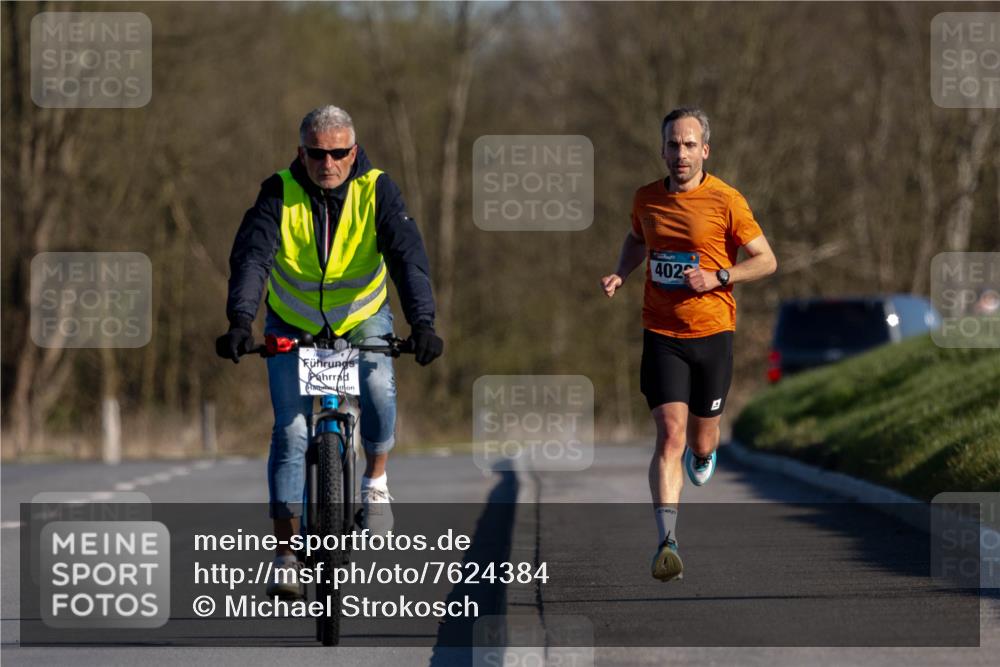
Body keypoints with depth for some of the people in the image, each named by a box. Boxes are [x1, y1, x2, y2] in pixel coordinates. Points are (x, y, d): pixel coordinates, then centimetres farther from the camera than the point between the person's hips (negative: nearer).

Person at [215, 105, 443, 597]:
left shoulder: (376, 191, -18)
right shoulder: (279, 194, -19)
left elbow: (408, 257, -27)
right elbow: (252, 256, -30)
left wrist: (422, 322, -43)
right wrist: (240, 322, -47)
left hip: (363, 317, 0)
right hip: (293, 324, 0)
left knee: (379, 389, -29)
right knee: (291, 428, -11)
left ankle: (375, 478, -1)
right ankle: (285, 553, -6)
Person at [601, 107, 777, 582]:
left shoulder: (726, 201, -7)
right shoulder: (646, 199, 4)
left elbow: (766, 261, -1)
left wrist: (718, 277, -15)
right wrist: (620, 274, 7)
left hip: (712, 333, -1)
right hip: (661, 335, 1)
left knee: (700, 441, 11)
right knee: (670, 435, -15)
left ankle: (704, 453, 52)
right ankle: (667, 543, -21)